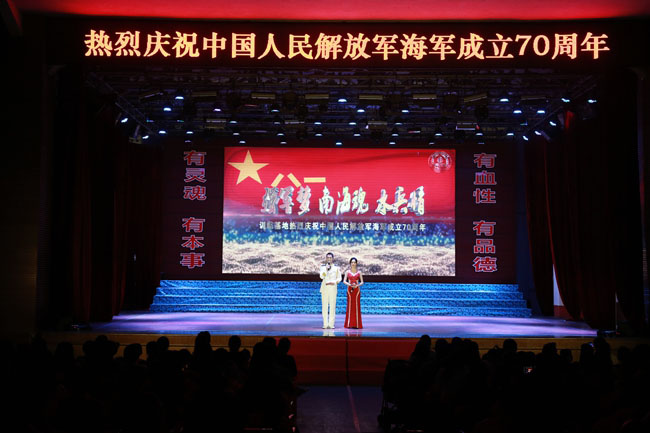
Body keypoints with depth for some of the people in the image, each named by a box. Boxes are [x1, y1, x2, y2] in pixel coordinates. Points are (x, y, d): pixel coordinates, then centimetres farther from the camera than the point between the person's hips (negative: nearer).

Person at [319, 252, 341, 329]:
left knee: (332, 306, -6)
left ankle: (331, 324, -4)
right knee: (325, 305, -3)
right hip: (324, 287, 0)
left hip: (333, 287, 0)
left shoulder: (336, 267, 9)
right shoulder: (323, 267, 8)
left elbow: (339, 278, 11)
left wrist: (334, 282, -6)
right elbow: (321, 276, -6)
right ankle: (325, 324, 0)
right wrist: (326, 269, -17)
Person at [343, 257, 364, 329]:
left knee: (357, 306, -3)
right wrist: (350, 285, -17)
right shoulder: (347, 272, 6)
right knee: (350, 306, -1)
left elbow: (362, 282, 5)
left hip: (357, 290, 0)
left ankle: (357, 324, -1)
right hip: (349, 290, 0)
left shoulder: (359, 272, 7)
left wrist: (357, 285, -13)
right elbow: (344, 281, 0)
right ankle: (349, 324, 2)